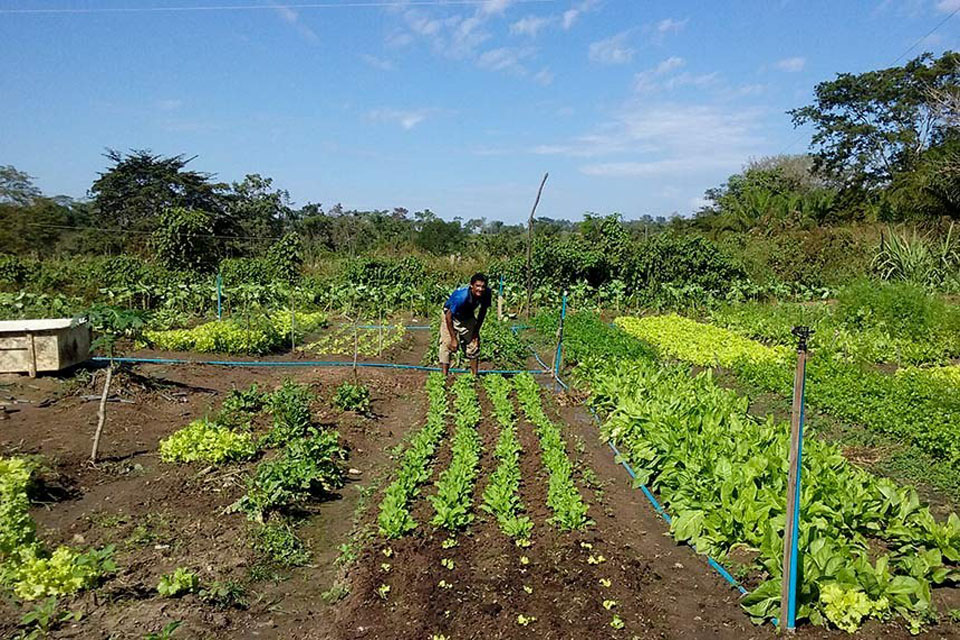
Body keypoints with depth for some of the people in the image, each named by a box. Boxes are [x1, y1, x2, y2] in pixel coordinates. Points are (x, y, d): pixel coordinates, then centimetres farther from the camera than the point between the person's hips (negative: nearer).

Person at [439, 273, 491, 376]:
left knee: (474, 343, 6)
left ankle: (475, 376, 17)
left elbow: (483, 311, -5)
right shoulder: (461, 297, -40)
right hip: (451, 315, -5)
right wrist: (454, 339, -28)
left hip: (468, 317, 5)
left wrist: (476, 331, -5)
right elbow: (448, 316, -31)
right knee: (447, 344, -14)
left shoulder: (486, 293, -25)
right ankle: (445, 376, -11)